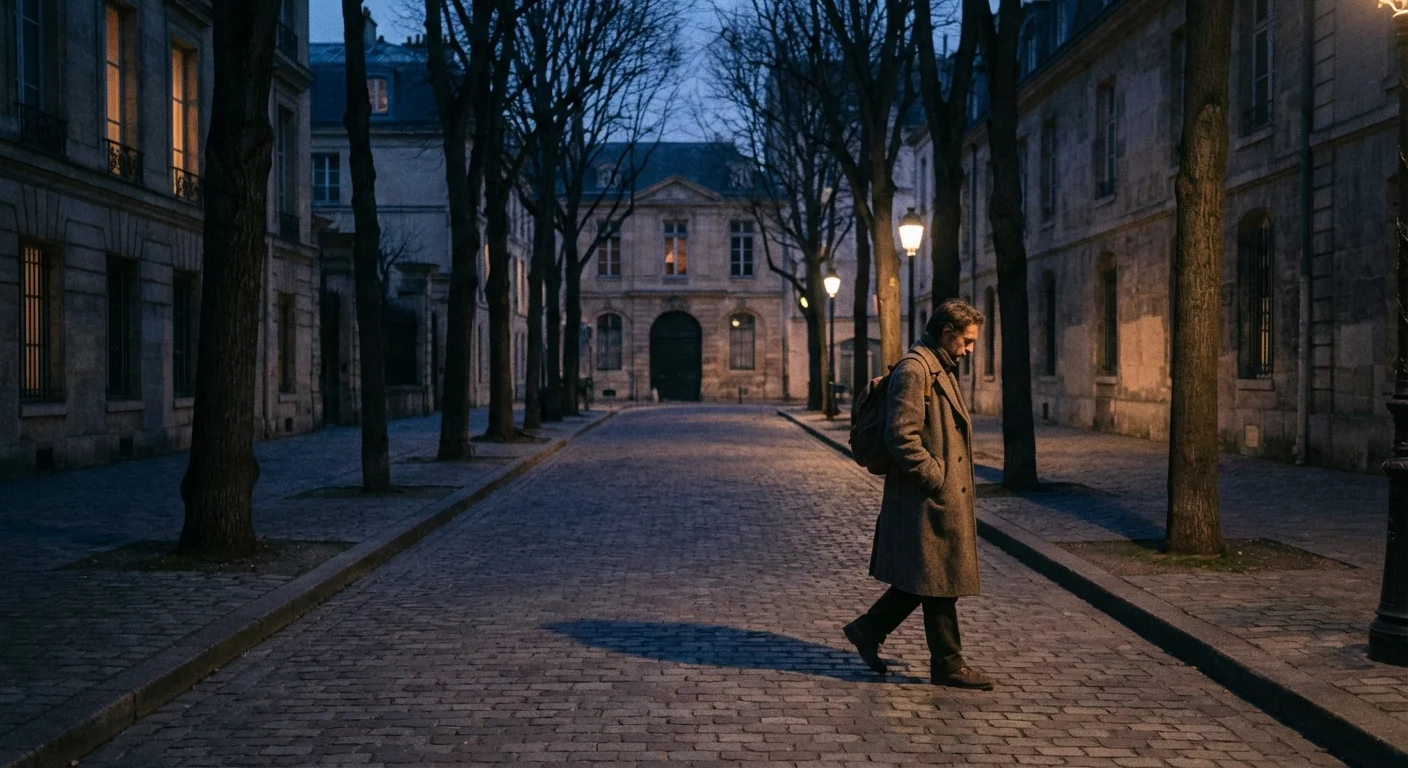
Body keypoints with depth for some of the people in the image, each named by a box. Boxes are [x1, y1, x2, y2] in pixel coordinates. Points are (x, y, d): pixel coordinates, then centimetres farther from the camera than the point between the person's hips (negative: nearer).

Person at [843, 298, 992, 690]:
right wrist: (936, 478, -18)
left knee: (922, 579, 15)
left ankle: (868, 630, 25)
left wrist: (952, 479, 17)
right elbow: (901, 436, -23)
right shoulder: (913, 370, -16)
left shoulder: (940, 369, 18)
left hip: (944, 495, 10)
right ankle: (948, 665, 9)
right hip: (928, 499, -10)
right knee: (939, 582, -1)